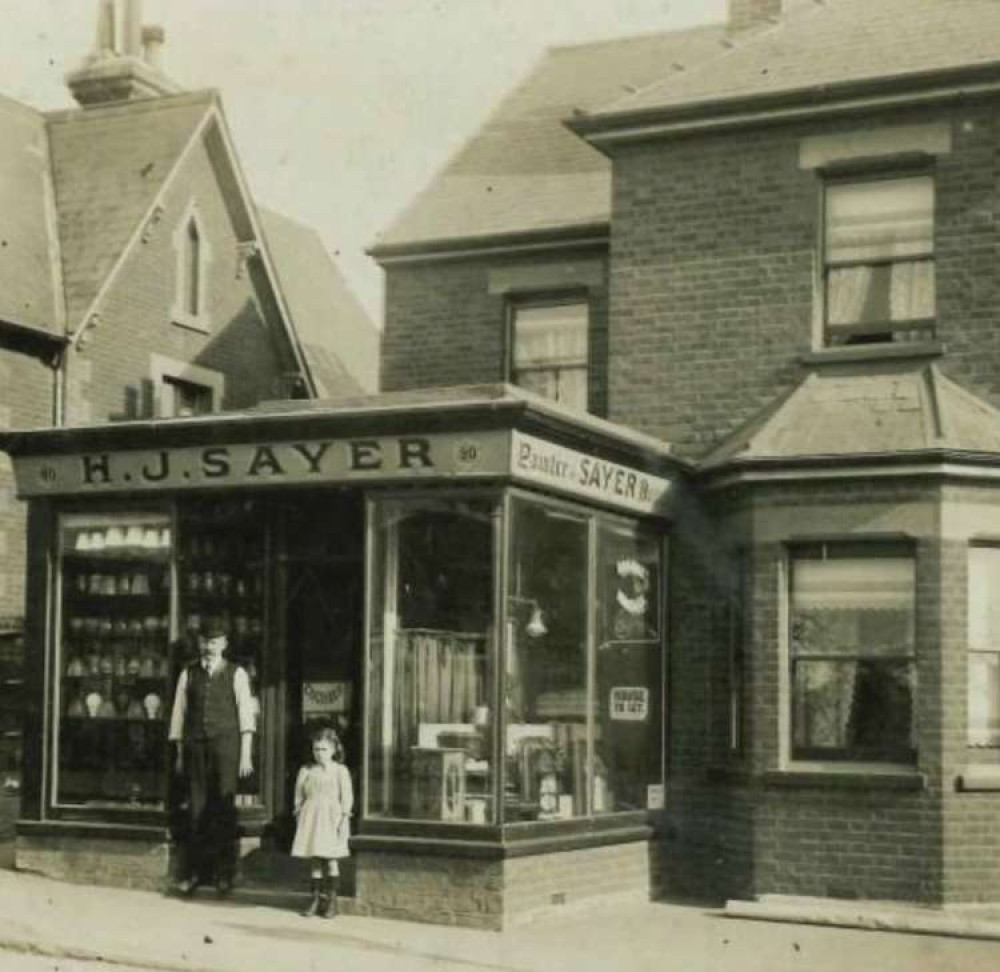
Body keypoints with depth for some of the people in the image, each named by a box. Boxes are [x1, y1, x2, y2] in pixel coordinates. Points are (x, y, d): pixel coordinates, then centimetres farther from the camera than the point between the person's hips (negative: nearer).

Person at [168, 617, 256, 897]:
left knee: (224, 809, -1)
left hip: (225, 744, -2)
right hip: (195, 744, 2)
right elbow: (179, 714, 13)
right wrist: (180, 755, 9)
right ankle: (192, 873, 6)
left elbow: (246, 716, 2)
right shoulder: (188, 674, 12)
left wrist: (246, 755, -5)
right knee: (196, 808, 1)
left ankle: (224, 874, 5)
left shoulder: (236, 674, 6)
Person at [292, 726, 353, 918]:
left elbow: (347, 797, -3)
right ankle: (316, 898, 10)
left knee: (330, 860, 1)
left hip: (331, 819, -3)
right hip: (310, 819, 3)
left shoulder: (340, 771, -1)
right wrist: (299, 816, 6)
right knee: (315, 860, 5)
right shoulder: (306, 771, 8)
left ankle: (331, 900, 7)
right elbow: (299, 796, 12)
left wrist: (344, 818, -10)